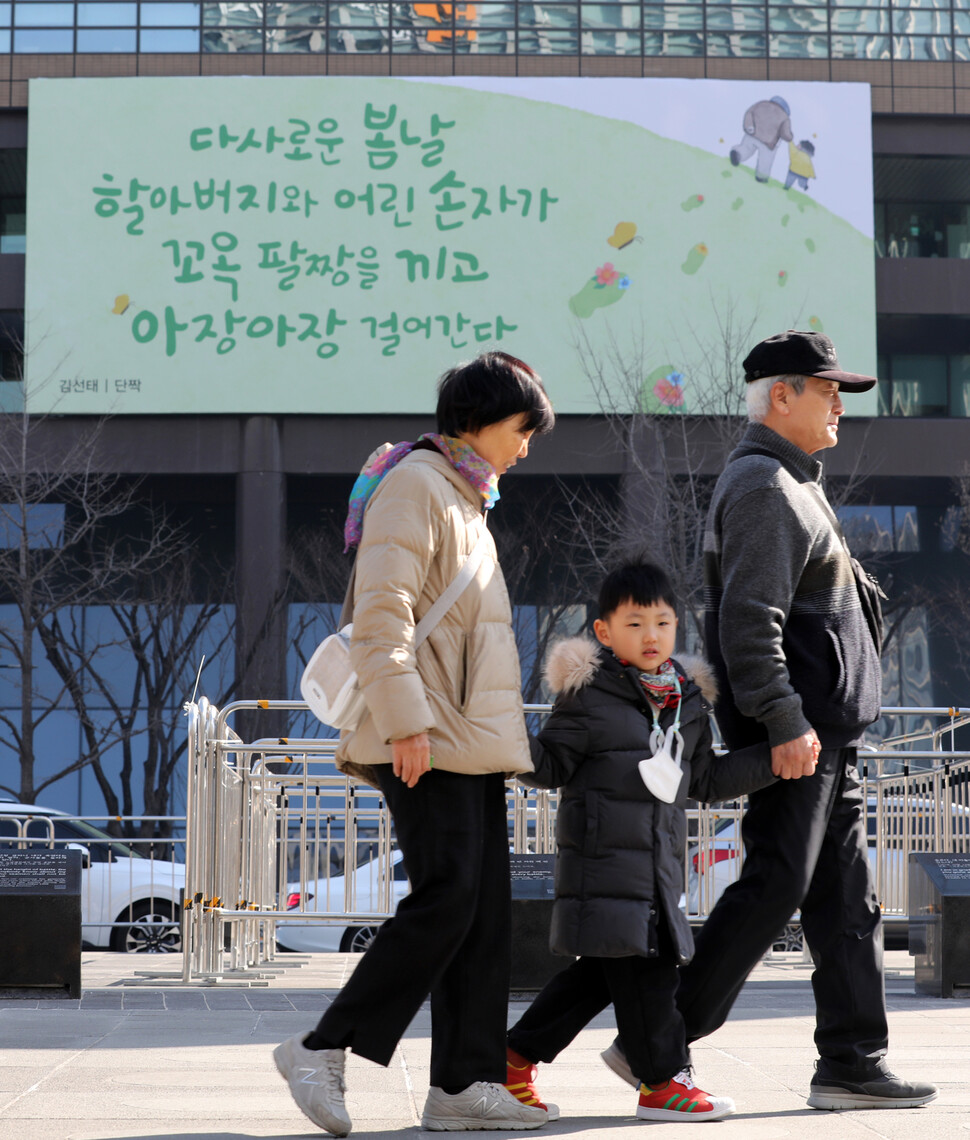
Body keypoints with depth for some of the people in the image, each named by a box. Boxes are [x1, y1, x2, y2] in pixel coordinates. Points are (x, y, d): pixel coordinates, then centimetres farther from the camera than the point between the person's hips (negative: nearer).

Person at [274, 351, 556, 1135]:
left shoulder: (464, 497, 24)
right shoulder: (416, 484, -7)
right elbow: (382, 611, -17)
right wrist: (405, 719, -24)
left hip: (471, 738, 10)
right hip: (427, 738, -10)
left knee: (485, 908, 4)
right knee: (446, 897, -15)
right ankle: (324, 1047, -8)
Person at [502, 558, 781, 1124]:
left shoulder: (687, 700, 15)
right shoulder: (588, 695, -4)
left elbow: (705, 779, 20)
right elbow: (551, 765, -1)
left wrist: (774, 758, 13)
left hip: (659, 859, 7)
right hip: (602, 853, -7)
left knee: (602, 970, 9)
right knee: (639, 966, -7)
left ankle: (518, 1055, 19)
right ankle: (664, 1080, 3)